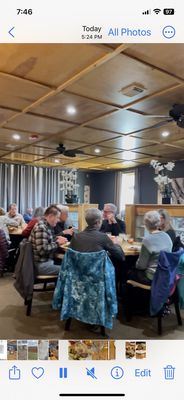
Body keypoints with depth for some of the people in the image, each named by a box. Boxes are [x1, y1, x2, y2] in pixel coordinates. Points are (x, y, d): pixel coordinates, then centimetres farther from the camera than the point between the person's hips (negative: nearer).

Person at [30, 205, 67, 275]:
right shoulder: (41, 228, -20)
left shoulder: (47, 226, 8)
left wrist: (57, 239, 2)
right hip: (41, 264, -10)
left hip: (46, 261, 10)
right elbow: (42, 250, -25)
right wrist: (57, 243, -15)